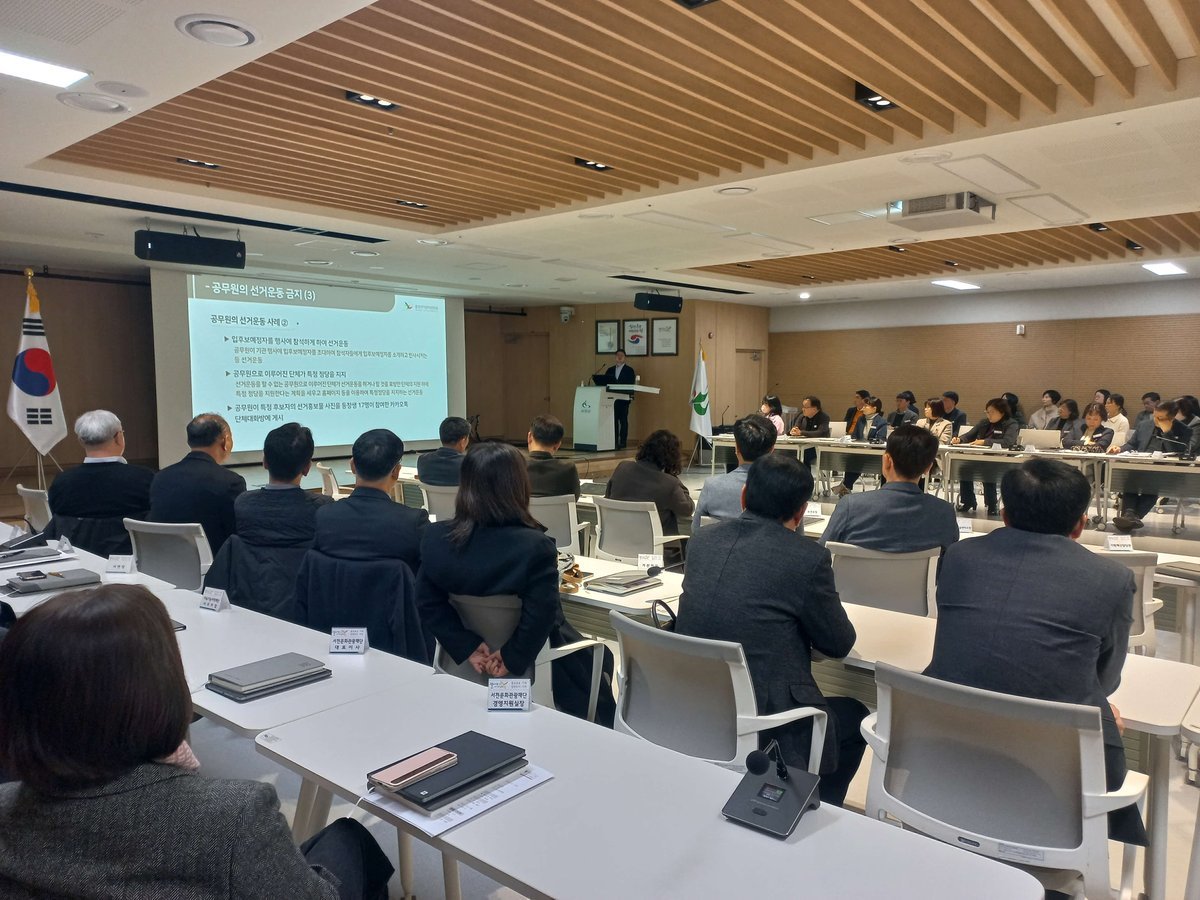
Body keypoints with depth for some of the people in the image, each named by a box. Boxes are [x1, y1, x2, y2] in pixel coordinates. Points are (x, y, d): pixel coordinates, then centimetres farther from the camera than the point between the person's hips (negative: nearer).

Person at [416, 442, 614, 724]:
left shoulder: (435, 538, -15)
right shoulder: (535, 546, -30)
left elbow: (428, 605, -12)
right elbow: (540, 618, -28)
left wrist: (469, 647, -11)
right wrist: (512, 659, -15)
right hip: (534, 667, -5)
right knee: (599, 659, 28)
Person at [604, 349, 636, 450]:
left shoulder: (629, 370, 3)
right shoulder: (610, 370, 15)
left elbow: (631, 384, -4)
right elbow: (605, 383, 10)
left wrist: (631, 396, -17)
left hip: (623, 399, -3)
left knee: (623, 421, -2)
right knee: (613, 420, 2)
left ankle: (623, 442, 0)